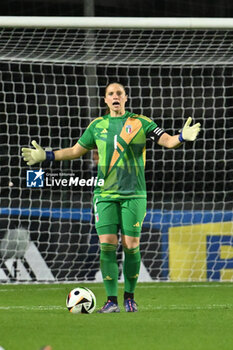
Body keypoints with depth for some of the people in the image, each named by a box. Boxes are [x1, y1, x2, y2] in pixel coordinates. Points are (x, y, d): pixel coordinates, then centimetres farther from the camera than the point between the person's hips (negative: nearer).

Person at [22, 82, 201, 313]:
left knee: (131, 245, -5)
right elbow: (76, 151, 21)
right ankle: (111, 301, -4)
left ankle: (129, 297, 12)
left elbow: (167, 141, -1)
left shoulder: (140, 123, 4)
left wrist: (182, 137, -22)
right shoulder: (97, 125, 11)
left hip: (133, 194, -2)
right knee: (107, 244, -8)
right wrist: (47, 156, 14)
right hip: (105, 194, 2)